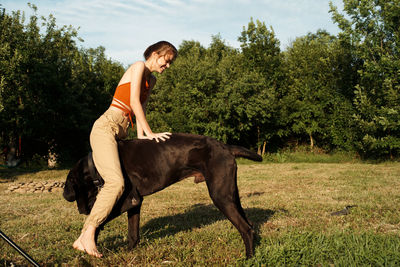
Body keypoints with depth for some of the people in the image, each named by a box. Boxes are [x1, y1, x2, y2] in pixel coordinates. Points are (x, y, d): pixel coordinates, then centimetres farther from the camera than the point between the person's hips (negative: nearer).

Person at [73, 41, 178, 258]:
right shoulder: (139, 67, 0)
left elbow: (142, 106, 13)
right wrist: (149, 132, -8)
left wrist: (140, 135, -2)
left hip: (118, 134, 9)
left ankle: (82, 239, 0)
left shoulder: (151, 81, 24)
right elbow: (134, 101, -9)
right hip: (106, 127, -9)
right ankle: (88, 233, -22)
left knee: (116, 184, -1)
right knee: (115, 182, -25)